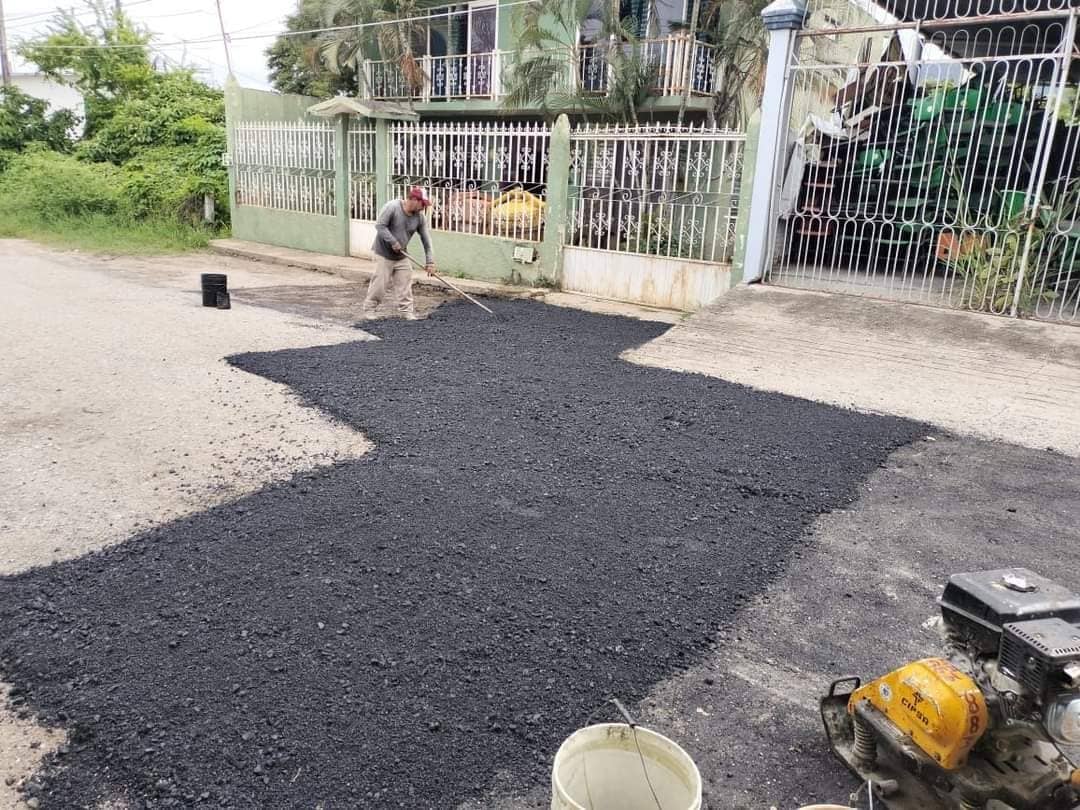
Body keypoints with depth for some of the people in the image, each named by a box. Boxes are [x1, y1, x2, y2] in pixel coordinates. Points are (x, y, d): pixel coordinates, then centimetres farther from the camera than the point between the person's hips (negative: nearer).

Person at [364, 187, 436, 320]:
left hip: (401, 256, 5)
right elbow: (380, 225, -18)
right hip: (383, 254, -5)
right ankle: (369, 309, 10)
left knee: (405, 284, 2)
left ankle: (407, 311, 10)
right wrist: (393, 242, -22)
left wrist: (430, 261, -3)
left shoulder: (419, 217, -2)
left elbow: (426, 239, 1)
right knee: (379, 284, -3)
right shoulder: (392, 207, -17)